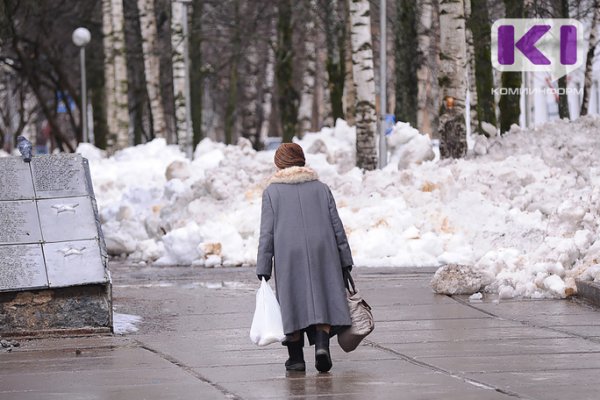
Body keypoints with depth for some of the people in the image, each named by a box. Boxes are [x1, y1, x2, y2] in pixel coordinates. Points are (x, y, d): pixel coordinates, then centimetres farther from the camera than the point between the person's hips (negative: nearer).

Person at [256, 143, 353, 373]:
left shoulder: (272, 192, 4)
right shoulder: (321, 188, 10)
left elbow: (267, 233, -1)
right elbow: (337, 226, 9)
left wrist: (263, 268, 0)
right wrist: (345, 261, 14)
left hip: (288, 258, -1)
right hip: (322, 253, 1)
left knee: (292, 303, 6)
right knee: (322, 300, 2)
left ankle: (296, 357, 8)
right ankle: (321, 343, -22)